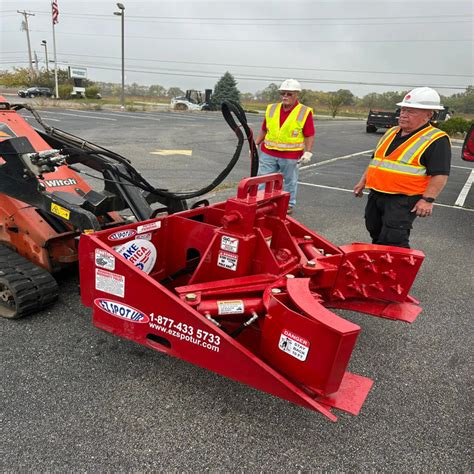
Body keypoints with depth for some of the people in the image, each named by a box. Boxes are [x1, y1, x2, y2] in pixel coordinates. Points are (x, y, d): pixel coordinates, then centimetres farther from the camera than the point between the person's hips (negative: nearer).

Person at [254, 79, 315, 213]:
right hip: (268, 153, 3)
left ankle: (289, 205, 26)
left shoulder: (304, 112, -5)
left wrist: (308, 152, -14)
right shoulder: (271, 109, 7)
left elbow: (310, 135, -6)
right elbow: (263, 130, 14)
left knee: (290, 181, 11)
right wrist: (255, 145, 11)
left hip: (290, 156, -3)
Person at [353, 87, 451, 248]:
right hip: (376, 195, 8)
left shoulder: (436, 140, -9)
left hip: (403, 200, -8)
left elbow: (440, 174, -14)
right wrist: (363, 182, 20)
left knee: (393, 242, -11)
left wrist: (428, 200, -22)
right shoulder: (392, 132, 14)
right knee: (376, 236, 17)